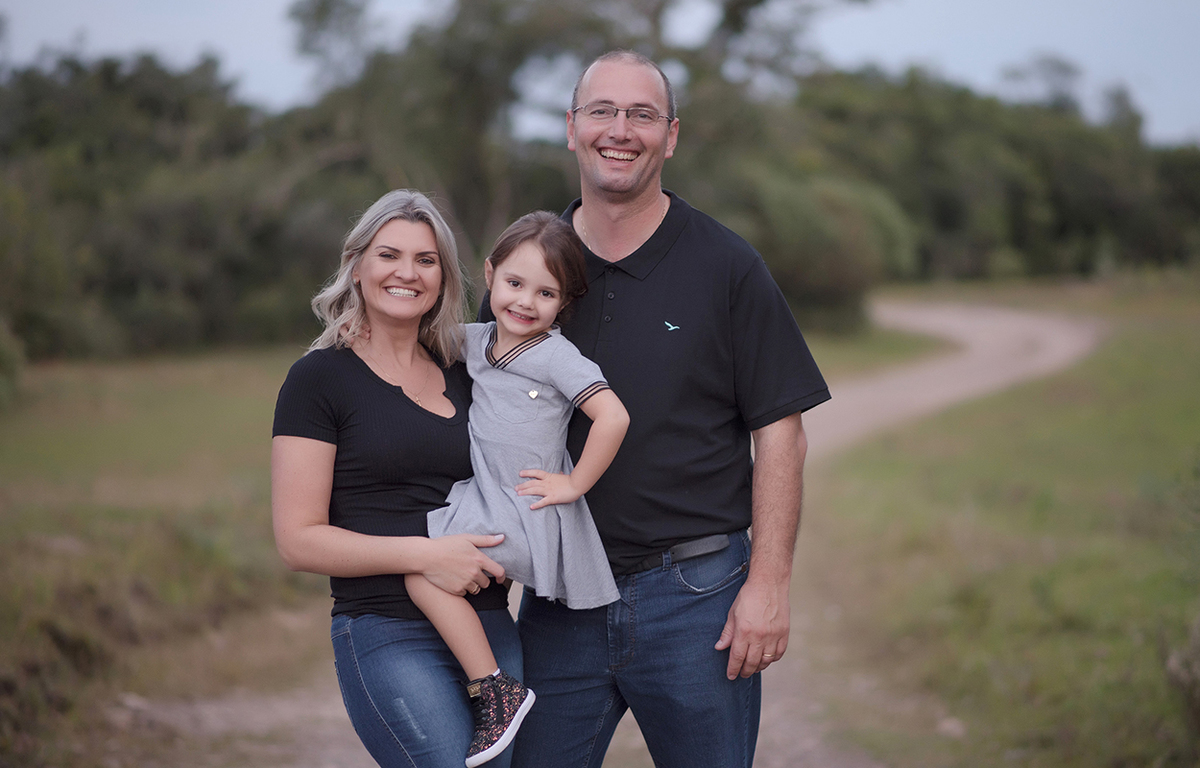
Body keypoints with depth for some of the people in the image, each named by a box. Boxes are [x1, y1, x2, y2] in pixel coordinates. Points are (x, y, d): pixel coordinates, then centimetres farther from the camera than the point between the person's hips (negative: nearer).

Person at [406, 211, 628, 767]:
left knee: (424, 572, -21)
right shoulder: (474, 342, 11)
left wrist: (575, 485, -15)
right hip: (484, 502, 9)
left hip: (528, 513, -9)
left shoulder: (556, 355, -11)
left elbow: (613, 417, -21)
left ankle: (496, 690, -17)